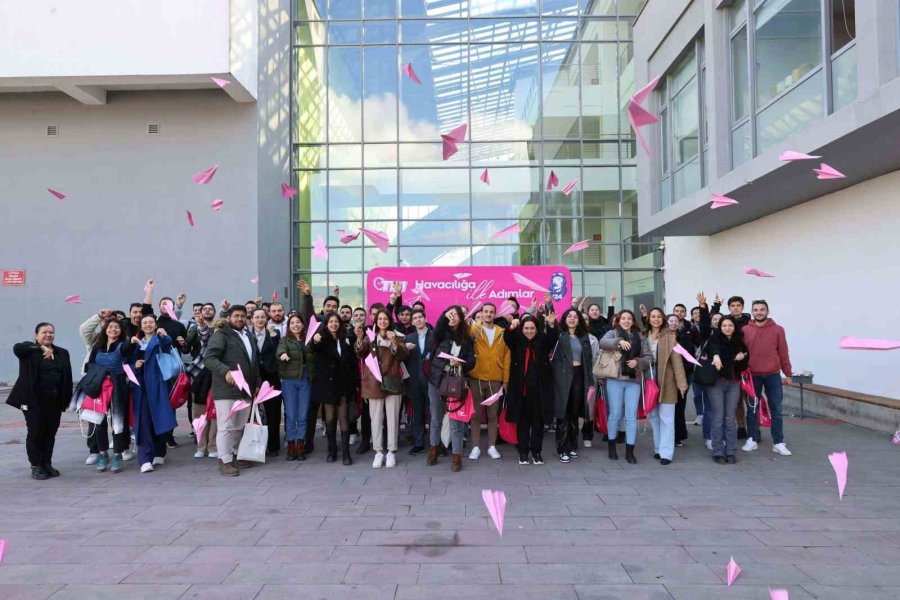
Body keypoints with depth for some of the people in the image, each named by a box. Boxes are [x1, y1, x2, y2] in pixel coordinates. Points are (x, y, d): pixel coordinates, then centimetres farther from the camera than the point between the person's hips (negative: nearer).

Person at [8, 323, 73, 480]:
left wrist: (66, 400, 4)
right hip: (34, 401, -4)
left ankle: (47, 464, 21)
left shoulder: (62, 353, 12)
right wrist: (41, 348, -38)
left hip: (55, 401, 4)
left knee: (50, 433, 9)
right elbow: (17, 348, -25)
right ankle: (36, 467, 13)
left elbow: (67, 377, 10)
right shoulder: (29, 351, 0)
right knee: (35, 433, 2)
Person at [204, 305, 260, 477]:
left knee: (240, 427, 14)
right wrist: (226, 371, -30)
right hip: (226, 390, -8)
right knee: (226, 427, -4)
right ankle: (225, 461, 3)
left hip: (245, 390, 8)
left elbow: (255, 363, 28)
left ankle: (235, 456, 26)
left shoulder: (249, 337, 21)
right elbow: (210, 358, -16)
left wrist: (257, 384, 21)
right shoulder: (221, 335, -5)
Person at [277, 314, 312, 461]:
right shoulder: (285, 340, 5)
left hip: (305, 381, 2)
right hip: (289, 380, -2)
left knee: (302, 416, 4)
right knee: (291, 416, 0)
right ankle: (291, 446, 10)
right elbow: (280, 350, -15)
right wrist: (283, 354, -39)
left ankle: (300, 447, 13)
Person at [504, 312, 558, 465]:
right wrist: (511, 328, -37)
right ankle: (523, 451, 15)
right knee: (522, 421, 6)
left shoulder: (542, 340, 5)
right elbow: (507, 337, -15)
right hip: (520, 387, 0)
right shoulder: (516, 340, 4)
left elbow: (553, 338, -14)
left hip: (539, 387, 1)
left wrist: (551, 325, -34)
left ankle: (536, 451, 17)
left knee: (538, 421, 7)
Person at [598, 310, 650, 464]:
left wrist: (637, 361, -8)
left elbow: (648, 357, 11)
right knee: (615, 414, 5)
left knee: (631, 415, 2)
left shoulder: (638, 337, 12)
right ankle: (612, 446, 21)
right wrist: (619, 341, -31)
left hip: (633, 381, 3)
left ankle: (629, 451, 8)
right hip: (615, 379, -3)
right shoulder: (613, 333, 3)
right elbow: (602, 343, -17)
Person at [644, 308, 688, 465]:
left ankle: (666, 453, 0)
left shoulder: (669, 337, -4)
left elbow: (676, 360, -9)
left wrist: (681, 382, -15)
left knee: (666, 418, -3)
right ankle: (658, 449, 22)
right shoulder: (645, 337, 9)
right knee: (653, 417, 11)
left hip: (666, 381, -4)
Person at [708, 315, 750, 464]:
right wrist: (716, 355, -50)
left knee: (730, 417, 5)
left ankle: (731, 452, 12)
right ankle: (718, 452, 5)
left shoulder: (740, 343, 9)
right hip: (717, 381, -3)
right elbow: (714, 347, -28)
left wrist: (740, 360, -10)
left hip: (734, 383, 3)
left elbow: (744, 366, 13)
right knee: (718, 417, -2)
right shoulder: (715, 338, -2)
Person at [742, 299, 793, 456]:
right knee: (752, 409, 8)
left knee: (776, 410, 5)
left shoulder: (777, 329, 0)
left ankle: (778, 443, 11)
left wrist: (788, 374, 4)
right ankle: (752, 440, 18)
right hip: (752, 376, 0)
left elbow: (783, 353, 3)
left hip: (773, 376, 0)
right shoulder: (745, 330, 1)